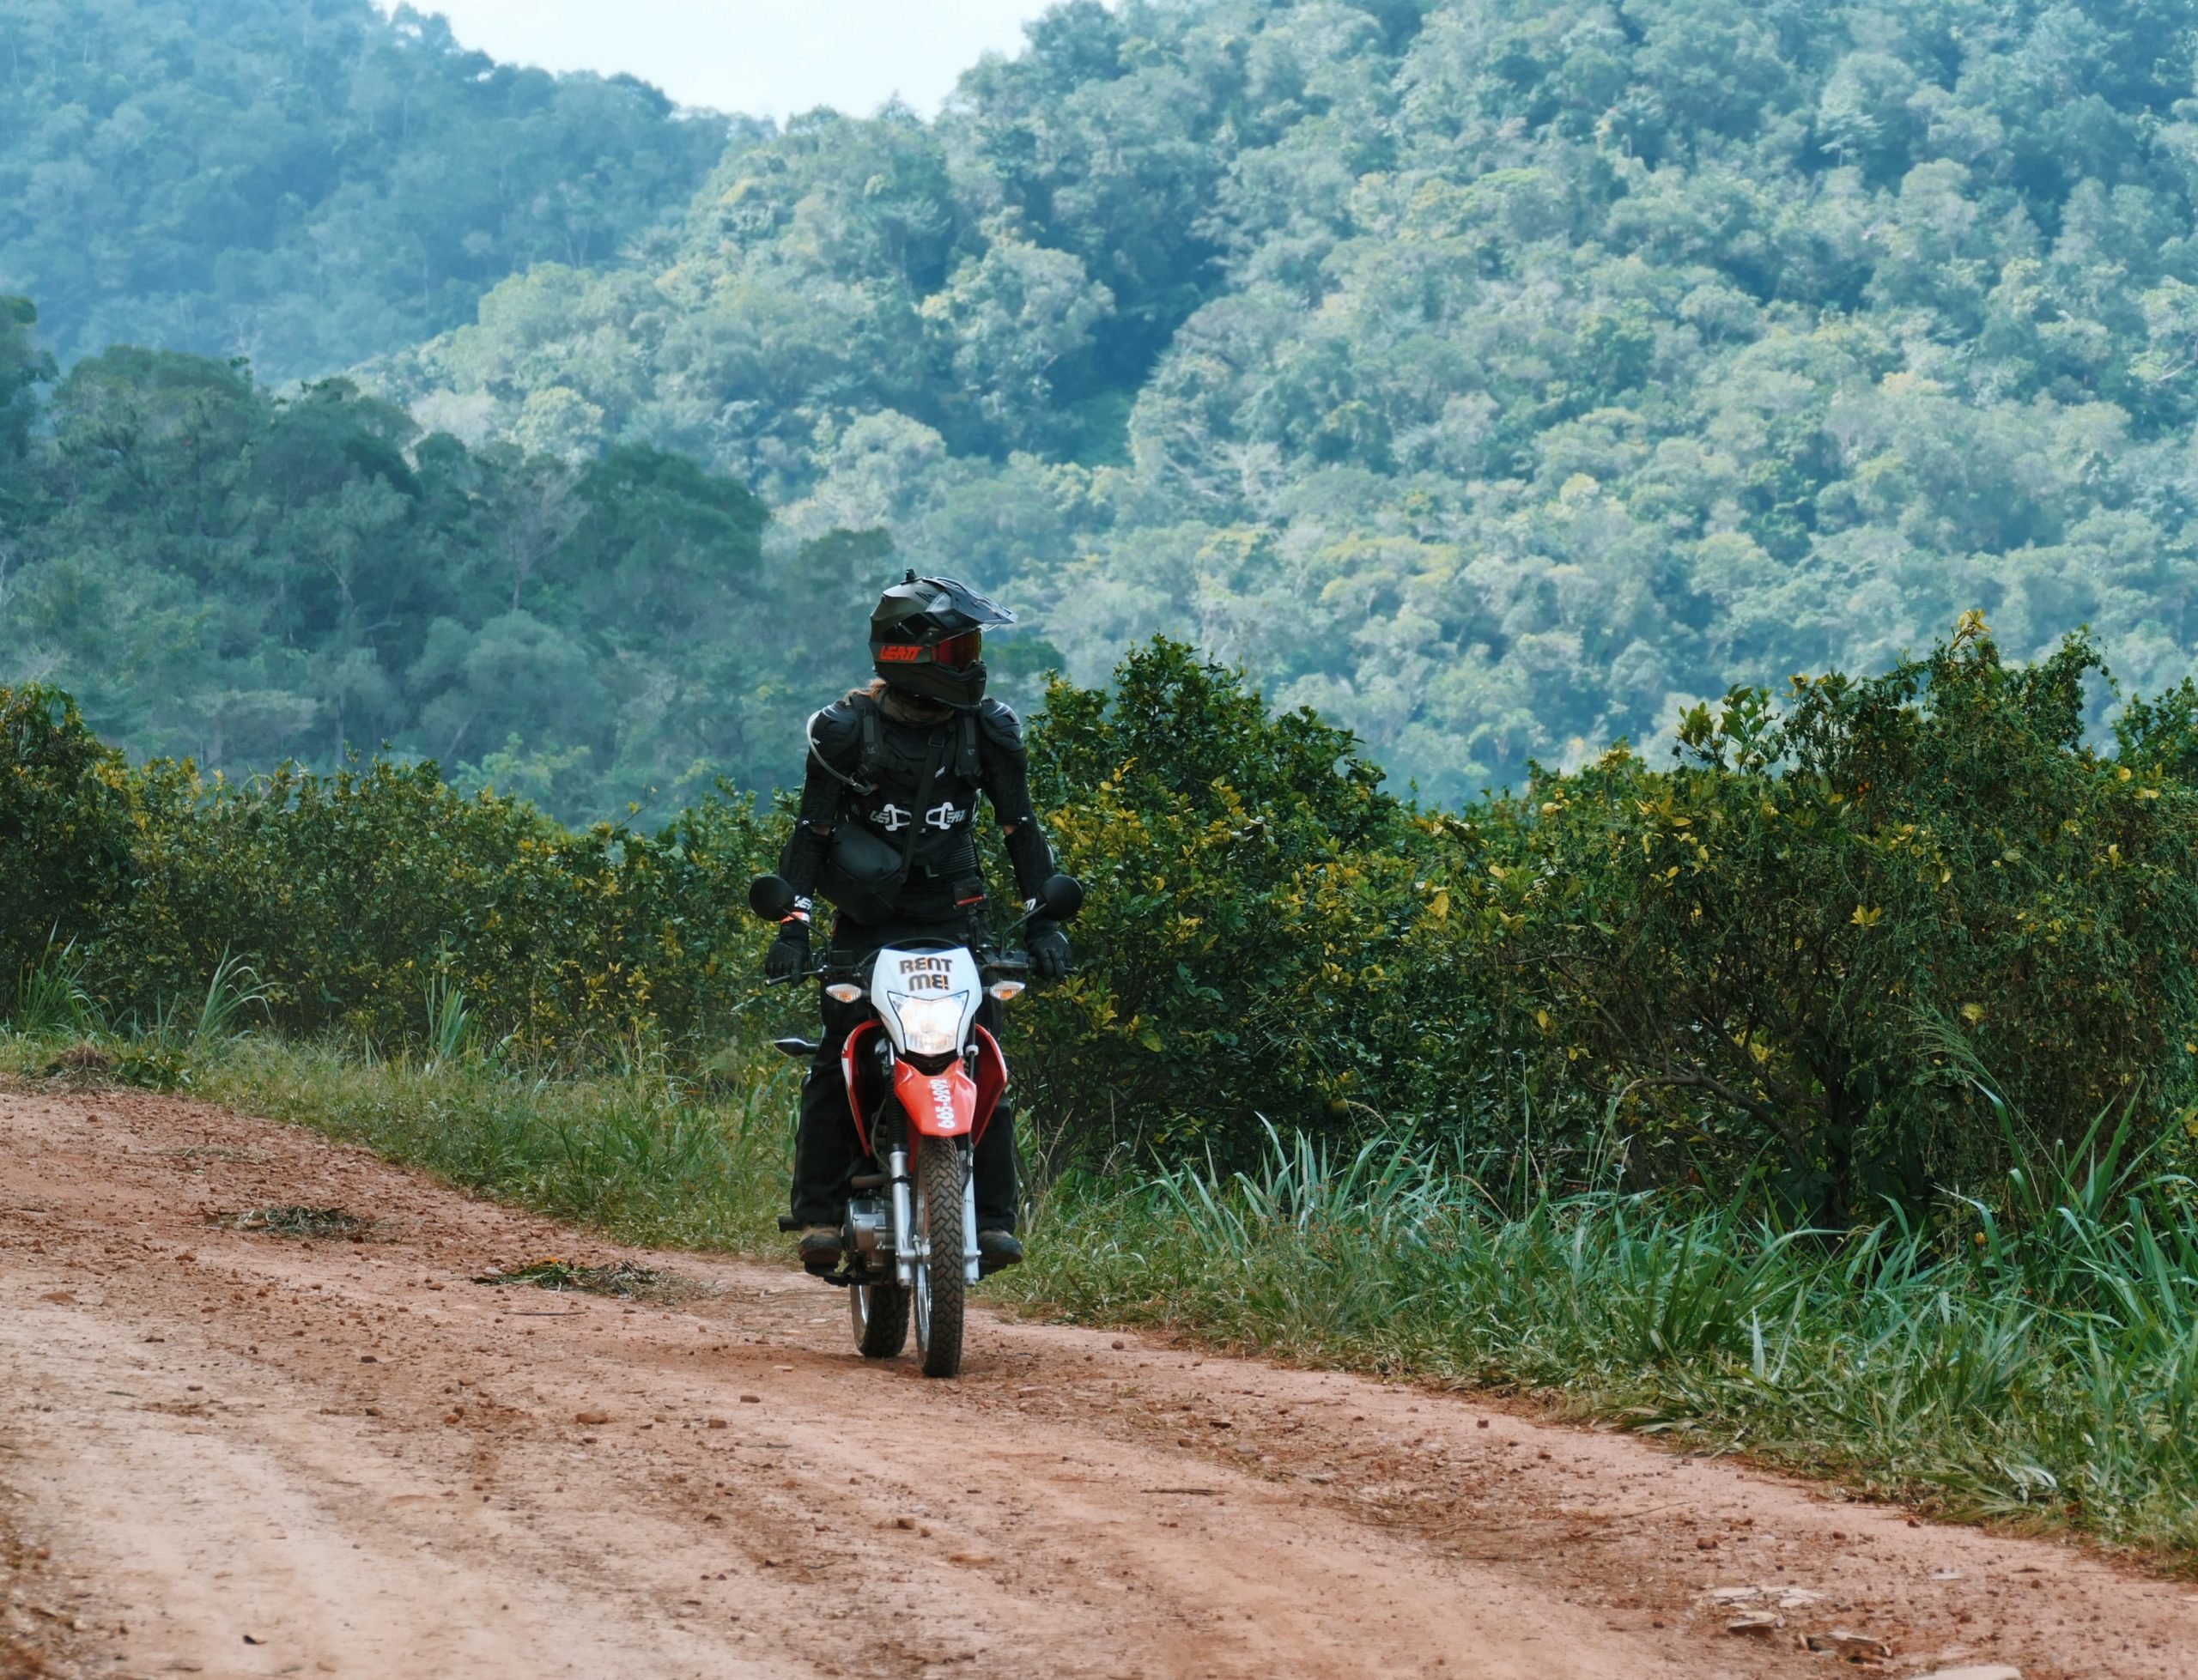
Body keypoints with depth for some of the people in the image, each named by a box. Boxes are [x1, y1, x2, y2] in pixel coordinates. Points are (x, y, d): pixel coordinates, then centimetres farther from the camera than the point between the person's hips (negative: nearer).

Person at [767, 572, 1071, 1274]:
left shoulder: (987, 728, 2)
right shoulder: (848, 727, -5)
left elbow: (1020, 825, 6)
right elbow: (811, 827, -4)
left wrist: (1043, 921, -4)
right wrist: (791, 923, -15)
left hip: (954, 918, 2)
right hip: (867, 920, -2)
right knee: (836, 1061, -12)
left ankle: (993, 1216, -6)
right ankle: (819, 1212, -7)